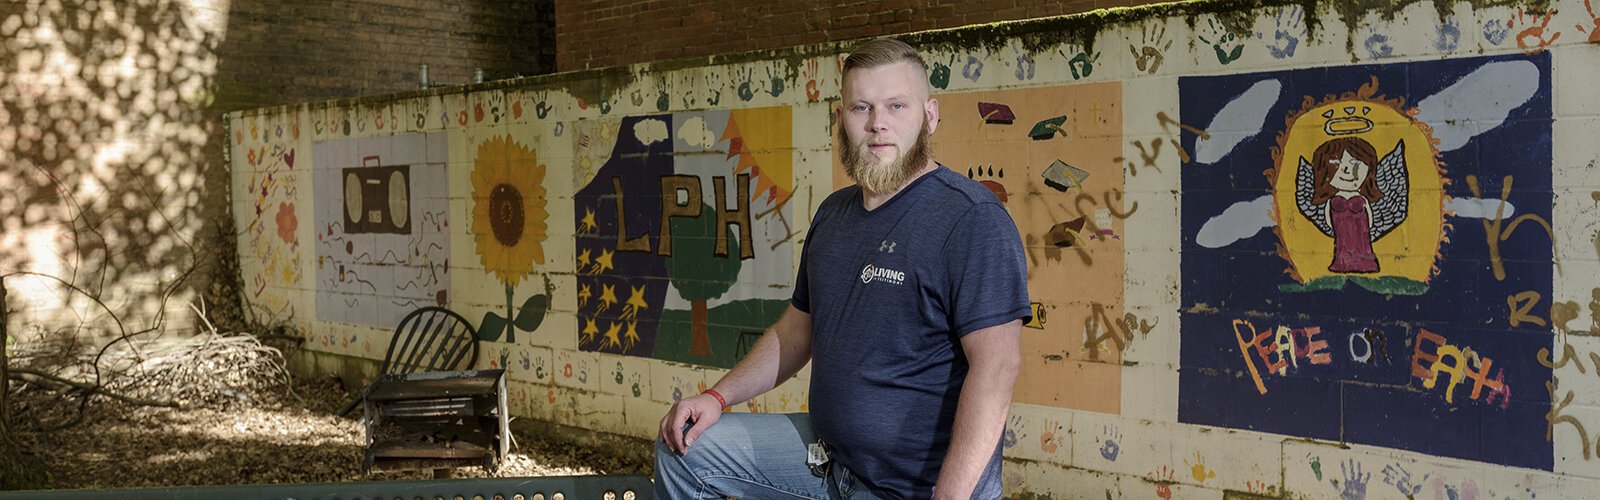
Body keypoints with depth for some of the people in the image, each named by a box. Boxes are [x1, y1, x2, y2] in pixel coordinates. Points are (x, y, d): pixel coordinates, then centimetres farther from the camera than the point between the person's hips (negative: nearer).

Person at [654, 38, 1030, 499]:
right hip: (827, 453, 8)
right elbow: (797, 328, 19)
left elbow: (996, 365, -24)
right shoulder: (834, 212, 10)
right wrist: (718, 398, 6)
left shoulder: (972, 218, -17)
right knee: (683, 447, 7)